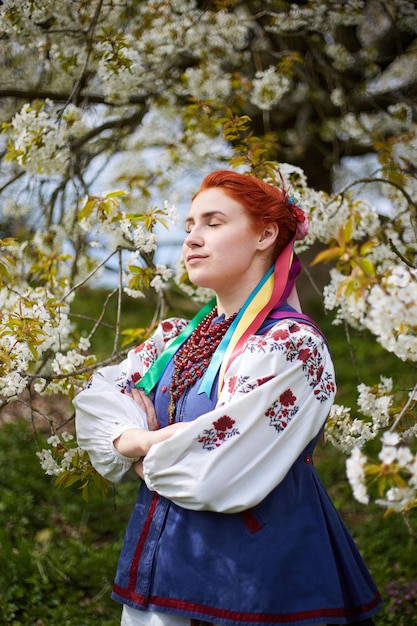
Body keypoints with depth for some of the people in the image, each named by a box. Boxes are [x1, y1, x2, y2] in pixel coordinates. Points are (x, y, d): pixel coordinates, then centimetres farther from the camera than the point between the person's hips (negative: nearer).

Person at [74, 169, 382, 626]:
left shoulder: (292, 345, -17)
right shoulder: (179, 336, 8)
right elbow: (96, 398, 5)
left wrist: (147, 457, -5)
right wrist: (140, 438, -15)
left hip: (251, 575, -6)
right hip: (164, 558, 7)